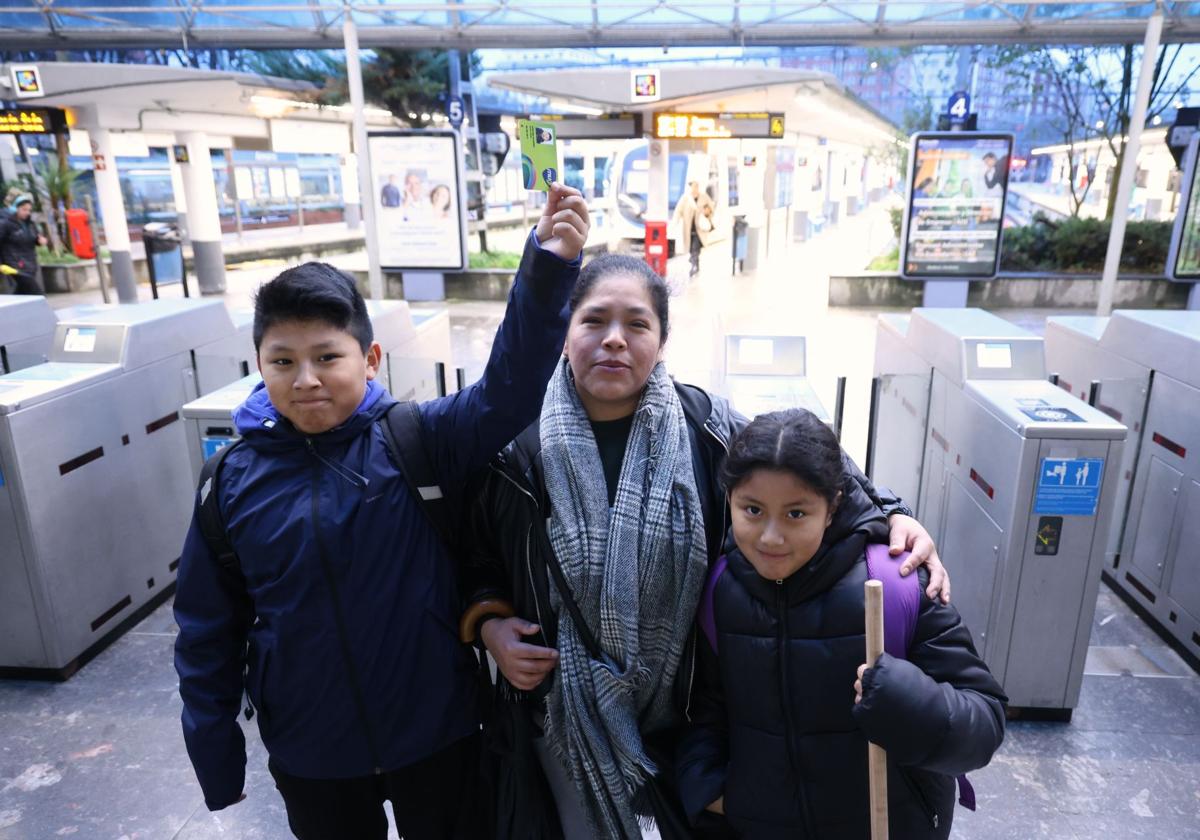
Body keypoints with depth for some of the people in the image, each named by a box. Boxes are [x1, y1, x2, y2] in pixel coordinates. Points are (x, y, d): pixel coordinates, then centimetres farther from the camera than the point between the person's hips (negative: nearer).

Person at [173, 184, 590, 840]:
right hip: (309, 756, 1)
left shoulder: (416, 440, -16)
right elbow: (207, 631, -1)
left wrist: (547, 270, -45)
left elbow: (508, 388, -32)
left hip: (437, 732, -1)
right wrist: (215, 758, 3)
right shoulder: (234, 482, -10)